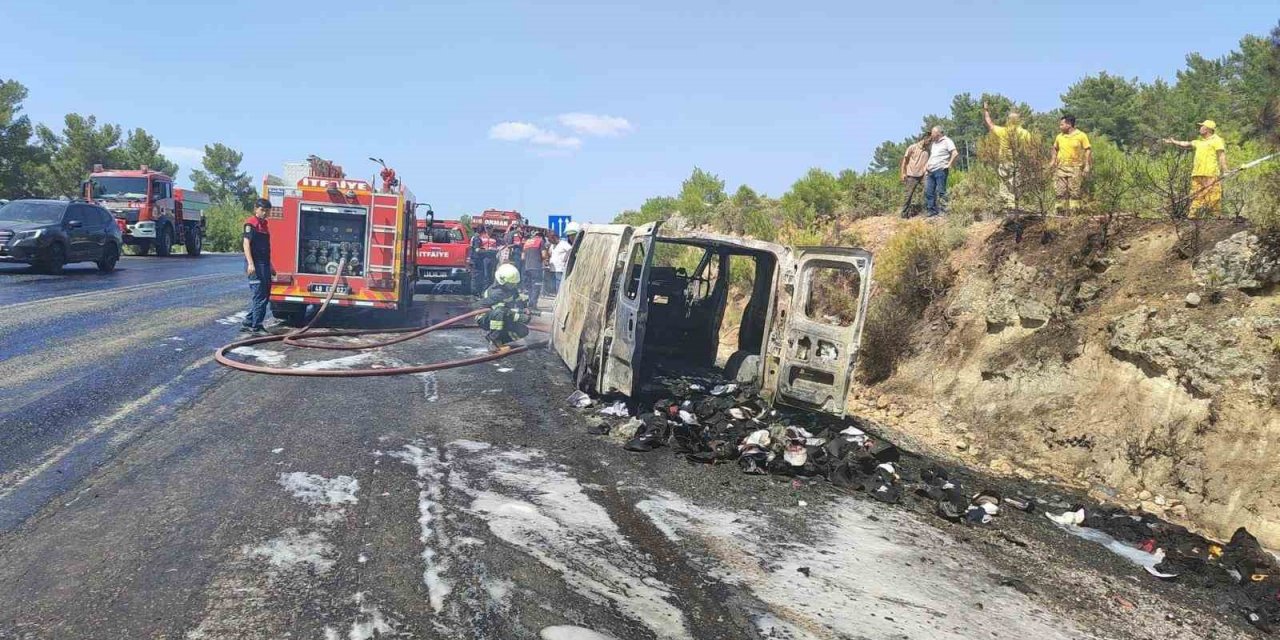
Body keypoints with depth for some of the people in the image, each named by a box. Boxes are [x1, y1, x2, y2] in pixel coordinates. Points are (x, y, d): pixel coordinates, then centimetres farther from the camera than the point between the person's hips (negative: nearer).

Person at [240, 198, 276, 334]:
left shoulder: (264, 224, 18)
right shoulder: (250, 223, -8)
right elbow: (246, 243, -15)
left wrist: (270, 266, 25)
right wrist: (250, 263, -24)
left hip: (264, 264, 9)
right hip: (255, 264, -9)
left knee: (265, 294, 12)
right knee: (259, 295, -8)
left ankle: (248, 324, 18)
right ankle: (256, 326, -4)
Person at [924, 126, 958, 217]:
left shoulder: (946, 141, -1)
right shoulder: (932, 143, 22)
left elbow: (955, 153, -10)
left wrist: (949, 165, -12)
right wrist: (926, 165, 16)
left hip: (940, 170, -8)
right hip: (931, 171, 8)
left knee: (941, 191, -9)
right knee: (928, 192, 3)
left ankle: (943, 212, -8)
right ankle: (932, 212, 8)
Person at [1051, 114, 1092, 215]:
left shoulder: (1081, 135, -3)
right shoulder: (1059, 137, 8)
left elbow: (1088, 150, -2)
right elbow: (1055, 148, 24)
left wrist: (1087, 166, -9)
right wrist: (1053, 160, 8)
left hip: (1075, 168, -4)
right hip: (1060, 168, 4)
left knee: (1075, 192, -1)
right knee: (1059, 192, 1)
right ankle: (1060, 212, 7)